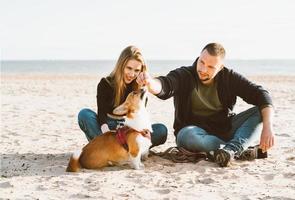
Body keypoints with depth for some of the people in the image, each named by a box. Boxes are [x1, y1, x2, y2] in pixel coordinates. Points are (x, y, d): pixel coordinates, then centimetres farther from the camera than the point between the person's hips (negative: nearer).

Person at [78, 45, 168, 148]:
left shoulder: (140, 89, -1)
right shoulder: (105, 84, -8)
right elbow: (102, 114, -20)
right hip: (107, 129, -1)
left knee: (161, 130, -24)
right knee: (84, 114, -28)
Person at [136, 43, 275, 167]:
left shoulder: (229, 77, -5)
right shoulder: (184, 76, -10)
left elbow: (260, 95, -11)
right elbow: (164, 86, -31)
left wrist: (267, 127, -27)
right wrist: (150, 82, -56)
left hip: (225, 129, 2)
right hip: (196, 130, -2)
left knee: (260, 112, -19)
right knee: (188, 136, -39)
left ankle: (232, 149, -38)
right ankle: (242, 150, -31)